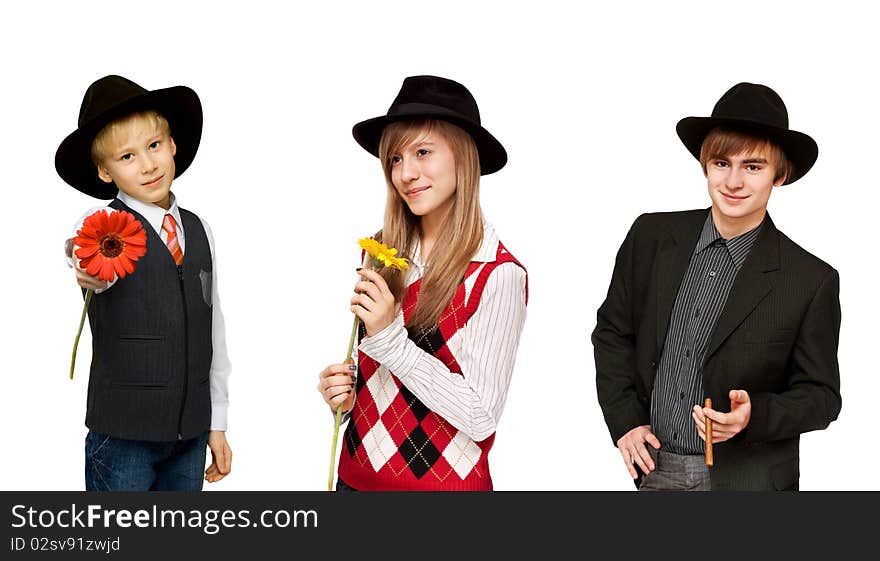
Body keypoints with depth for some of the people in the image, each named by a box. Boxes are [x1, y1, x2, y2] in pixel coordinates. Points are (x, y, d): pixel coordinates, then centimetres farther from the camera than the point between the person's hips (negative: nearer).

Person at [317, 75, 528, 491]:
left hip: (442, 480, -4)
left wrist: (390, 338, -22)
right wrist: (342, 391, -6)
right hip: (358, 474, 5)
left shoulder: (497, 274, -16)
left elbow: (481, 418, -18)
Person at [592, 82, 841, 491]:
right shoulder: (651, 237, -1)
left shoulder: (812, 281, -10)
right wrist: (624, 421, 1)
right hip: (654, 469, 2)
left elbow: (821, 395, -4)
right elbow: (613, 331, 9)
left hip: (746, 481, -2)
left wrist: (755, 414, -22)